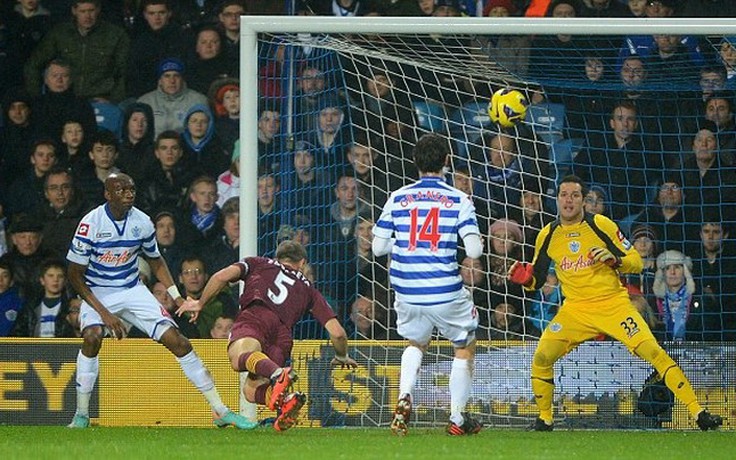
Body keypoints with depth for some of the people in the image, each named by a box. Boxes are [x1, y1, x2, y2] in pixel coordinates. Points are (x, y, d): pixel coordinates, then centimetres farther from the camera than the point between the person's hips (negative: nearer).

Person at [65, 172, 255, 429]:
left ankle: (220, 410, -1)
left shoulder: (142, 222, -5)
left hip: (132, 290, 3)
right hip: (97, 293, -3)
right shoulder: (91, 223, -18)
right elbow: (75, 274, -14)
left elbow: (155, 261, 13)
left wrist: (177, 297, 1)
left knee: (177, 341, -8)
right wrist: (103, 313, -21)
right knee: (92, 336, -33)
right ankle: (81, 415, -19)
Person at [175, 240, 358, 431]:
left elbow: (222, 277, 14)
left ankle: (279, 374, -64)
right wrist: (342, 357, 48)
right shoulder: (308, 289, 36)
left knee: (238, 358, -33)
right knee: (251, 390, 18)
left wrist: (200, 303, 29)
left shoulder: (257, 264, 33)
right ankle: (285, 399, -14)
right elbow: (337, 332, 28)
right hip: (283, 336, 3)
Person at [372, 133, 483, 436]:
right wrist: (476, 240, 11)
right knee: (465, 348, 19)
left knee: (416, 343, 28)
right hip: (446, 293, -3)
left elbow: (378, 247, 3)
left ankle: (404, 398, 4)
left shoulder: (397, 198, 2)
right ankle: (457, 419, 16)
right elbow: (474, 250, -12)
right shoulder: (459, 200, -5)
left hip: (407, 293, 3)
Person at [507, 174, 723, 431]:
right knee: (541, 358, -14)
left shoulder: (601, 225, -5)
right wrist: (523, 277, -9)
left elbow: (636, 262, -2)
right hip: (575, 309, 3)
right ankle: (544, 419, 8)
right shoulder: (548, 236, 3)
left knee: (653, 351, -17)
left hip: (613, 303, -3)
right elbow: (536, 280, 13)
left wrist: (614, 259, -22)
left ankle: (698, 412, -16)